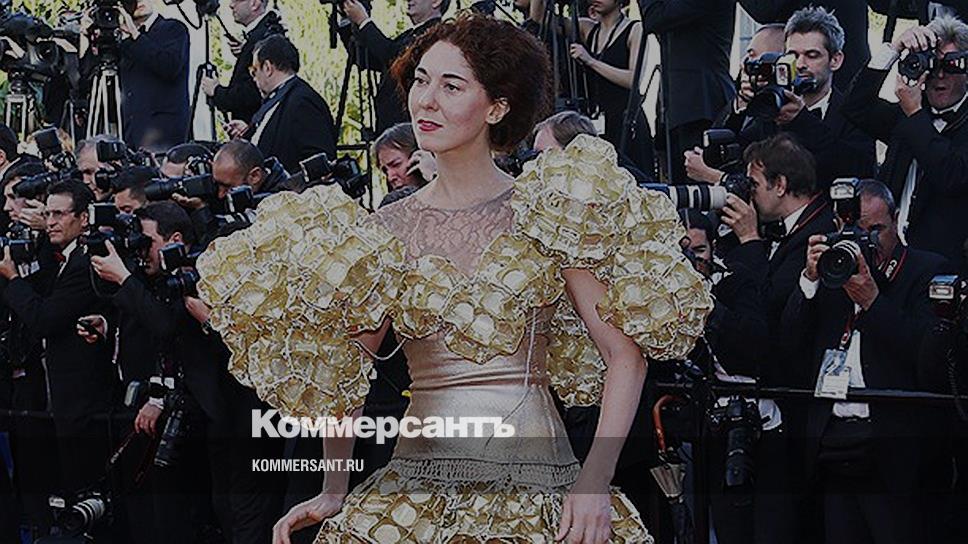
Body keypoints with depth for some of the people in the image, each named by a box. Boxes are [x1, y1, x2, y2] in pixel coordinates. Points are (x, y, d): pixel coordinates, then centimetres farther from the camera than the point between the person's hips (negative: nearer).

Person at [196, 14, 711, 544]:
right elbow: (342, 367, 12)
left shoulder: (545, 215, -2)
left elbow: (625, 352, -4)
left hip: (537, 490, -2)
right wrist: (333, 491, 4)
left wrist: (595, 481, -12)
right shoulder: (387, 230, 5)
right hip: (417, 478, 2)